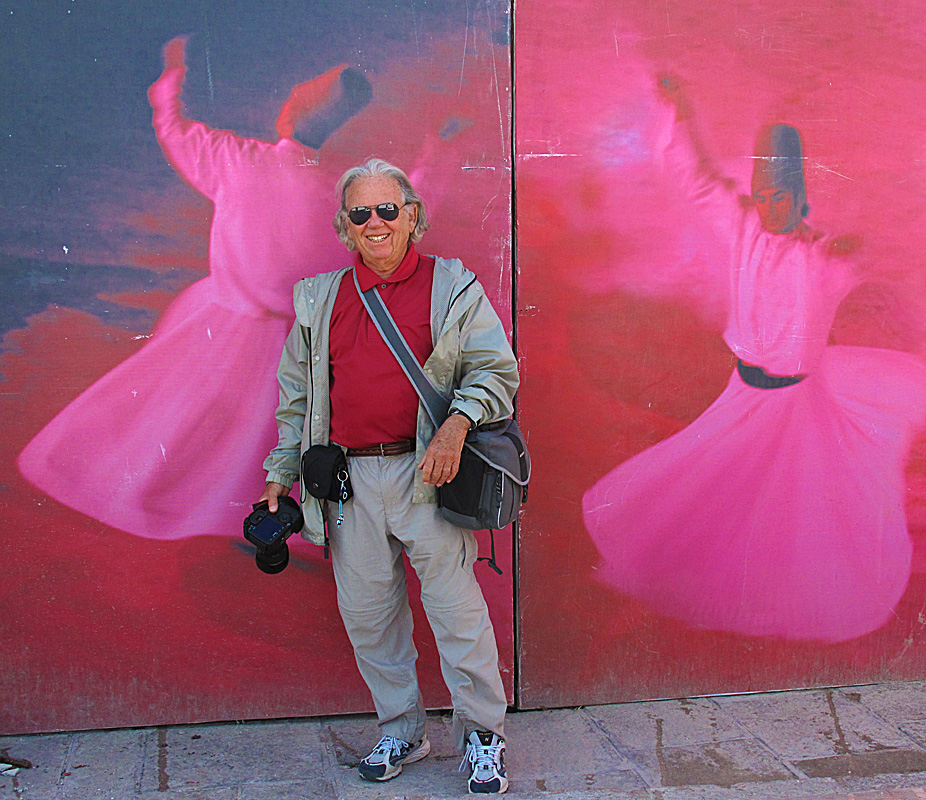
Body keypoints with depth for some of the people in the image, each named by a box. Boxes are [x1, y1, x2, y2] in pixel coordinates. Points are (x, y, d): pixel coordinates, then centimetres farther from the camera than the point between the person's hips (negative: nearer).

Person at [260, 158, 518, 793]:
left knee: (456, 610, 0)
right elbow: (297, 394, 19)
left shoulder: (453, 287, 3)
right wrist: (281, 474, 16)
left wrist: (458, 423, -18)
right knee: (366, 614, 10)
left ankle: (483, 735, 19)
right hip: (348, 481, 4)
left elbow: (497, 370, 0)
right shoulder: (319, 299, 14)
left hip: (426, 473, -3)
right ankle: (401, 732, 29)